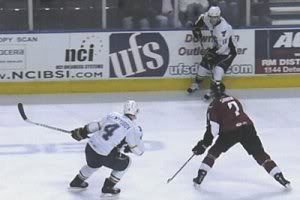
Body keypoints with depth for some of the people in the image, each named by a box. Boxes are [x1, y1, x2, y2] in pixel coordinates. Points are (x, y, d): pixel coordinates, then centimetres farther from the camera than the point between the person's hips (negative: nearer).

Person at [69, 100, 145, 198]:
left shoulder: (113, 115, 7)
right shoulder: (132, 128, -8)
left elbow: (96, 126, 13)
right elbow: (139, 150, -3)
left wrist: (81, 132, 25)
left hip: (90, 147, 6)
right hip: (104, 155, -6)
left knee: (94, 163, 39)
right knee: (125, 162, 19)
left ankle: (77, 182, 54)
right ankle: (108, 188, 20)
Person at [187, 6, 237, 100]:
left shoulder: (224, 28, -37)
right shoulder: (208, 19, -13)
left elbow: (223, 47, -36)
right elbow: (202, 18, 14)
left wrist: (212, 53, -28)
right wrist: (197, 28, 8)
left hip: (228, 50, -8)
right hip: (216, 47, 8)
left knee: (219, 68, -25)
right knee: (204, 63, 6)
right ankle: (196, 83, 27)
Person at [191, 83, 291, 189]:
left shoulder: (214, 105, 9)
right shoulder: (234, 100, 27)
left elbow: (213, 128, 1)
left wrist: (204, 143, 9)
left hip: (230, 132, -4)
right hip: (248, 127, 4)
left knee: (214, 152, 16)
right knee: (260, 155, 12)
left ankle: (200, 177, 10)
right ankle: (280, 177, 4)